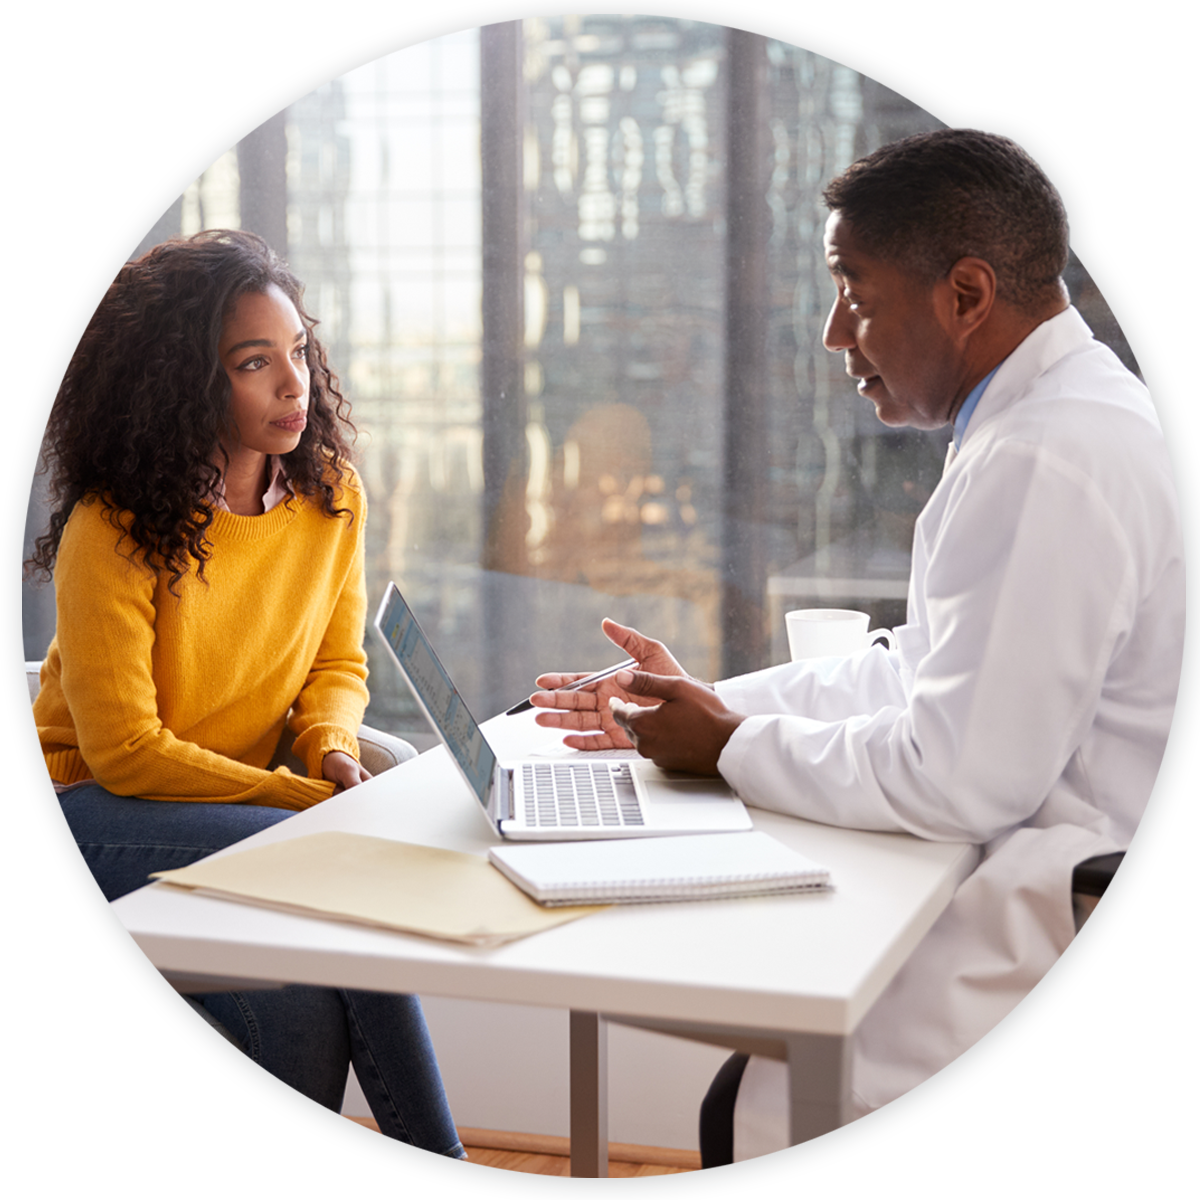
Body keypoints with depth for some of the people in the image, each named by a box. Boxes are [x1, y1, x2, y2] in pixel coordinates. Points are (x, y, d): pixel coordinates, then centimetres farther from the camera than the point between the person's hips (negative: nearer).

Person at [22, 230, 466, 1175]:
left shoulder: (330, 493, 1)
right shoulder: (114, 530, -17)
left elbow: (338, 664, 12)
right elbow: (125, 753, -17)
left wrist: (334, 751, -11)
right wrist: (311, 800, -20)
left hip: (230, 812, 5)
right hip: (76, 826, -5)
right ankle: (442, 1169, -19)